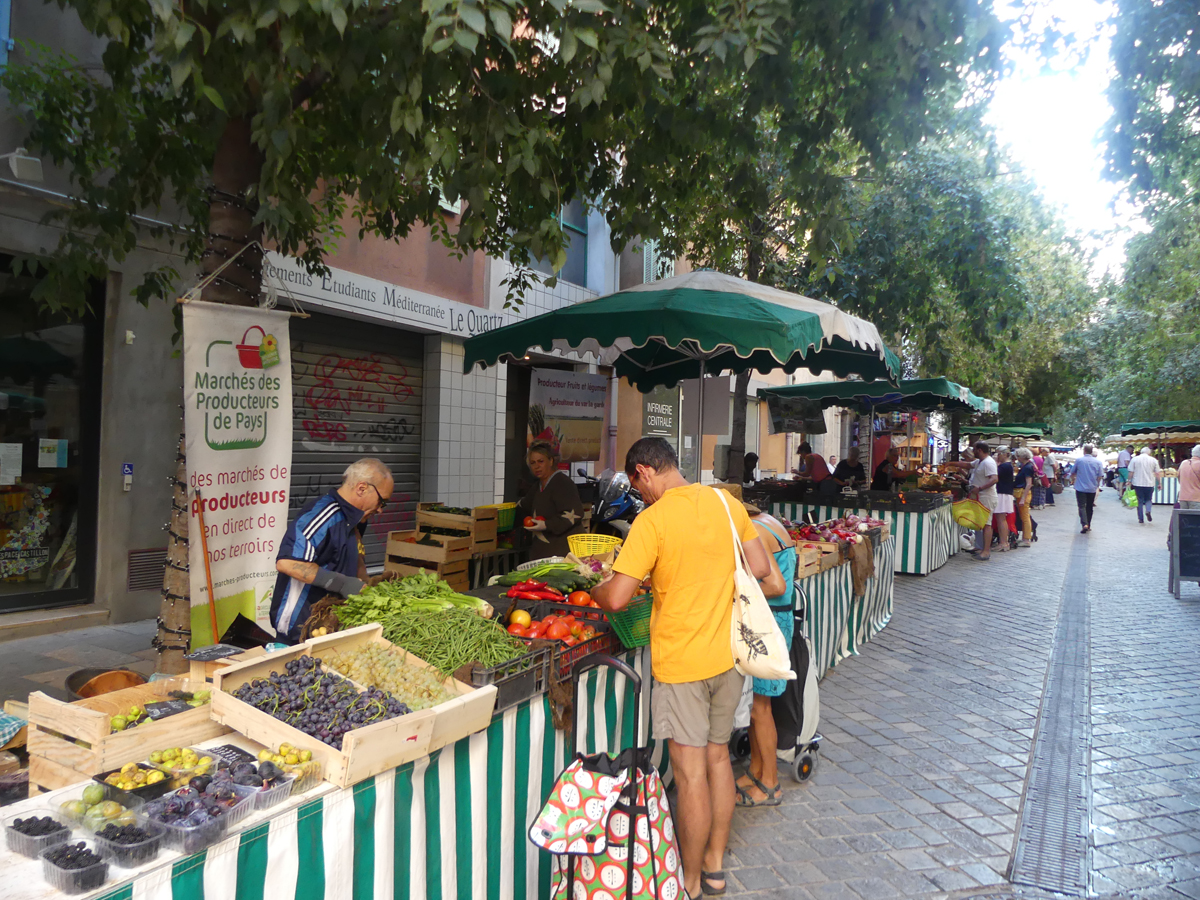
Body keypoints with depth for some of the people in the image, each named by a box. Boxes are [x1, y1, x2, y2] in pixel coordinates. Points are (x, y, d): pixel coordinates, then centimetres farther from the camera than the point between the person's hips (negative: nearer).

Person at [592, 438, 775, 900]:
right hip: (728, 654, 7)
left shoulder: (652, 520, -19)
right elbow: (760, 568, 4)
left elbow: (616, 599, -21)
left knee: (691, 773, 6)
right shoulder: (727, 503, 0)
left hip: (681, 662, -6)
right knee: (718, 757, 20)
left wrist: (592, 589, 0)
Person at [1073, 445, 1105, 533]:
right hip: (1092, 488, 3)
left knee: (1082, 506, -5)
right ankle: (1088, 525, 22)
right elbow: (1100, 476, -1)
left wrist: (1073, 479, 27)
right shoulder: (1098, 462, 0)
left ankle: (1084, 524, -24)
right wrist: (1097, 485, 15)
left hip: (1080, 487, -3)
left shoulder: (1079, 460, -6)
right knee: (1089, 507, 14)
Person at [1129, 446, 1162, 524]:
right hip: (1149, 483, 0)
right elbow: (1158, 473, 3)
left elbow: (1131, 472, -2)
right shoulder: (1153, 460, 2)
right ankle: (1148, 511, -14)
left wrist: (1130, 481, 6)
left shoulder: (1134, 459, 0)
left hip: (1138, 483, 0)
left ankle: (1141, 520, 6)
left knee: (1140, 501, 6)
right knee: (1148, 500, 15)